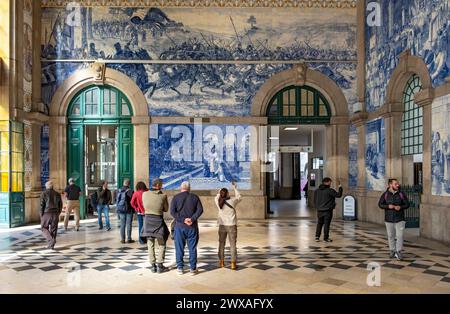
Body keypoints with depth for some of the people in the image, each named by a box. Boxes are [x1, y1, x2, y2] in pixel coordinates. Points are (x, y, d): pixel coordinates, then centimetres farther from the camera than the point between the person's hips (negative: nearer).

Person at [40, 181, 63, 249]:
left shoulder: (44, 194, -5)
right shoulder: (57, 194, 6)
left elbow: (41, 205, -9)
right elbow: (60, 206, 8)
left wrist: (41, 215, 0)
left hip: (46, 214, -3)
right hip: (55, 214, 3)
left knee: (44, 228, 11)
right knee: (53, 229, 10)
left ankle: (51, 240, -9)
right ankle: (51, 245, 13)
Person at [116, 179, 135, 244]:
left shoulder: (119, 191, 4)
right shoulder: (130, 191, -13)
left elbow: (117, 201, 10)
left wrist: (118, 209, 17)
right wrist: (133, 208, 6)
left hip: (121, 210, 5)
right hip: (129, 210, -5)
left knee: (122, 225, 9)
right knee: (129, 225, 2)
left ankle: (122, 239, 11)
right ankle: (129, 239, 5)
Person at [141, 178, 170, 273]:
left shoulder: (145, 194, -4)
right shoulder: (163, 196, -11)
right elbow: (166, 209, 1)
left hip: (147, 219, 3)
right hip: (158, 220, -3)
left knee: (150, 245, 11)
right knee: (161, 244, 11)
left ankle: (153, 266, 14)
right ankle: (160, 266, 10)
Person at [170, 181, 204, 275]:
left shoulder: (176, 197, 2)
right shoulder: (194, 197, 4)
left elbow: (172, 211, -9)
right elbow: (200, 210, -7)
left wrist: (182, 220, -12)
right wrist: (192, 219, -14)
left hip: (180, 226, 0)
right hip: (192, 226, 1)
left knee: (179, 247, 8)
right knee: (192, 248, 7)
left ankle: (180, 268, 11)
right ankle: (193, 268, 10)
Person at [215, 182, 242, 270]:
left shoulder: (219, 203, -7)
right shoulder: (232, 201, -13)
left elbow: (216, 198, 18)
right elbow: (239, 197, 8)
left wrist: (220, 192, 25)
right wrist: (235, 188, 16)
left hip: (222, 226, 3)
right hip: (232, 226, -2)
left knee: (221, 244, 15)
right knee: (233, 245, 4)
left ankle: (221, 262, 22)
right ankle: (233, 264, 4)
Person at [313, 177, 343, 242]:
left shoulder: (317, 191, 5)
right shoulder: (330, 190, -13)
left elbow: (315, 201, 10)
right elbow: (339, 195, -10)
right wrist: (340, 186, -1)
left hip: (320, 211, 5)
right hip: (327, 211, -5)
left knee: (319, 224, 14)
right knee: (327, 224, 3)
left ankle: (317, 237, 11)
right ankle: (326, 238, 8)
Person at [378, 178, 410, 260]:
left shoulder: (401, 194, -3)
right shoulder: (385, 194, -3)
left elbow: (407, 204, -1)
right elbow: (380, 204, -3)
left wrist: (400, 207, -20)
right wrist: (388, 206, -21)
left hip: (399, 219, -1)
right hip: (389, 219, 1)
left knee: (399, 236, -4)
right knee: (391, 236, 9)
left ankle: (398, 252, 6)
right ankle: (392, 251, 22)